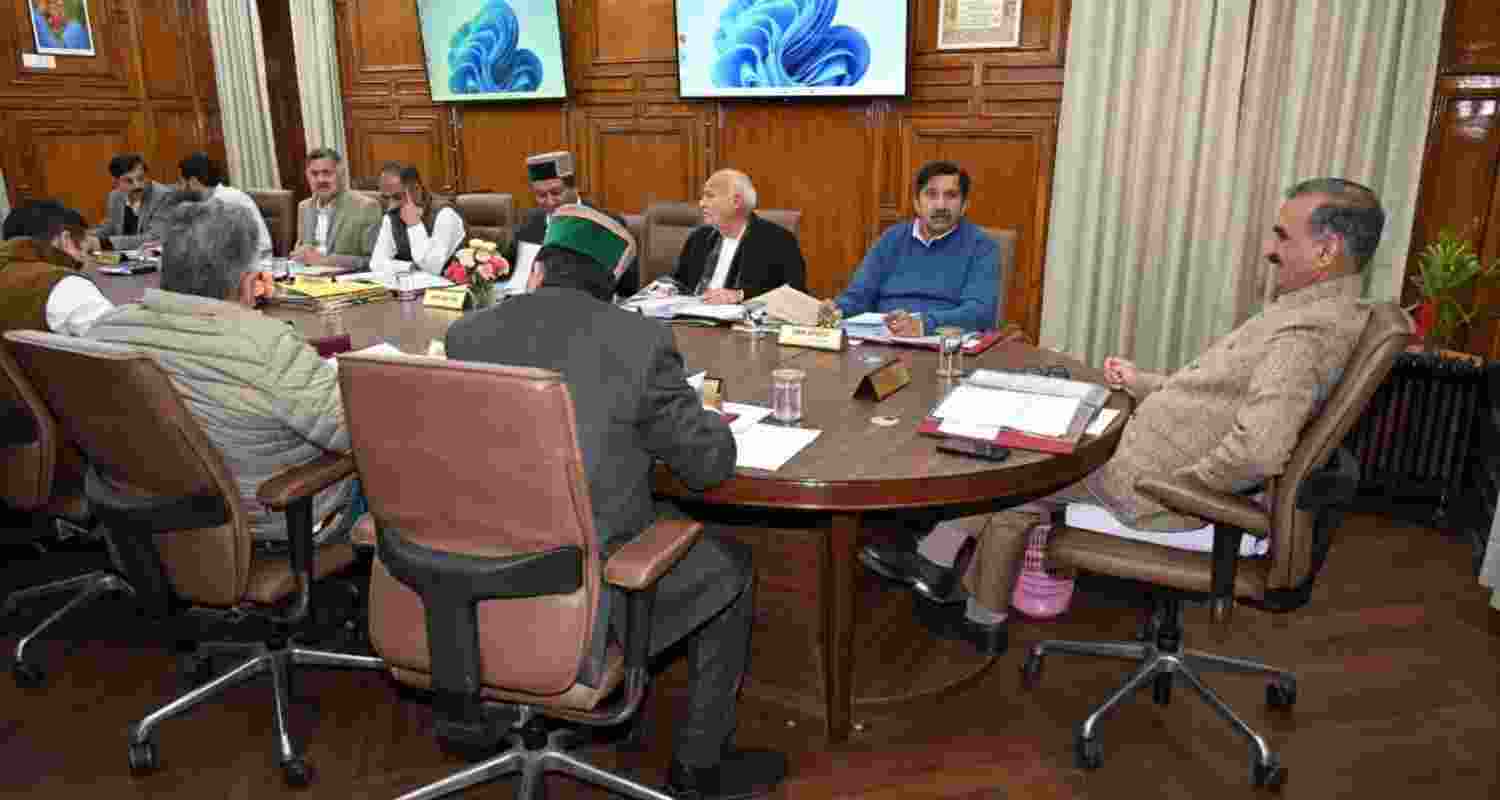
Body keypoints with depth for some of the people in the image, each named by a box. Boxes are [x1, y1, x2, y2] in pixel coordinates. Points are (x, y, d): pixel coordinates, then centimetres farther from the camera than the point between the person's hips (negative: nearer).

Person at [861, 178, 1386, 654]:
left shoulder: (1308, 333, -26)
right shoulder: (1315, 307, 8)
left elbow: (1259, 449, -39)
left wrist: (1178, 483, -23)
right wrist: (1144, 383, 10)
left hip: (1153, 482, -10)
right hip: (1145, 445, 10)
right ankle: (936, 562, 23)